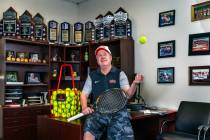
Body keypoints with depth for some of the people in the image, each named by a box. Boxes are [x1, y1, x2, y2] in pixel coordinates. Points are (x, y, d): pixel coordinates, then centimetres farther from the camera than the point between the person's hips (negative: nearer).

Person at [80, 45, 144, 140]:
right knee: (88, 131, -26)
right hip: (98, 112, 1)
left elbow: (128, 94, -2)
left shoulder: (120, 74, 6)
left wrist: (134, 83, -22)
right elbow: (84, 95, 15)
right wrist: (84, 108, -3)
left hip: (118, 112, 0)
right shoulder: (92, 76, 11)